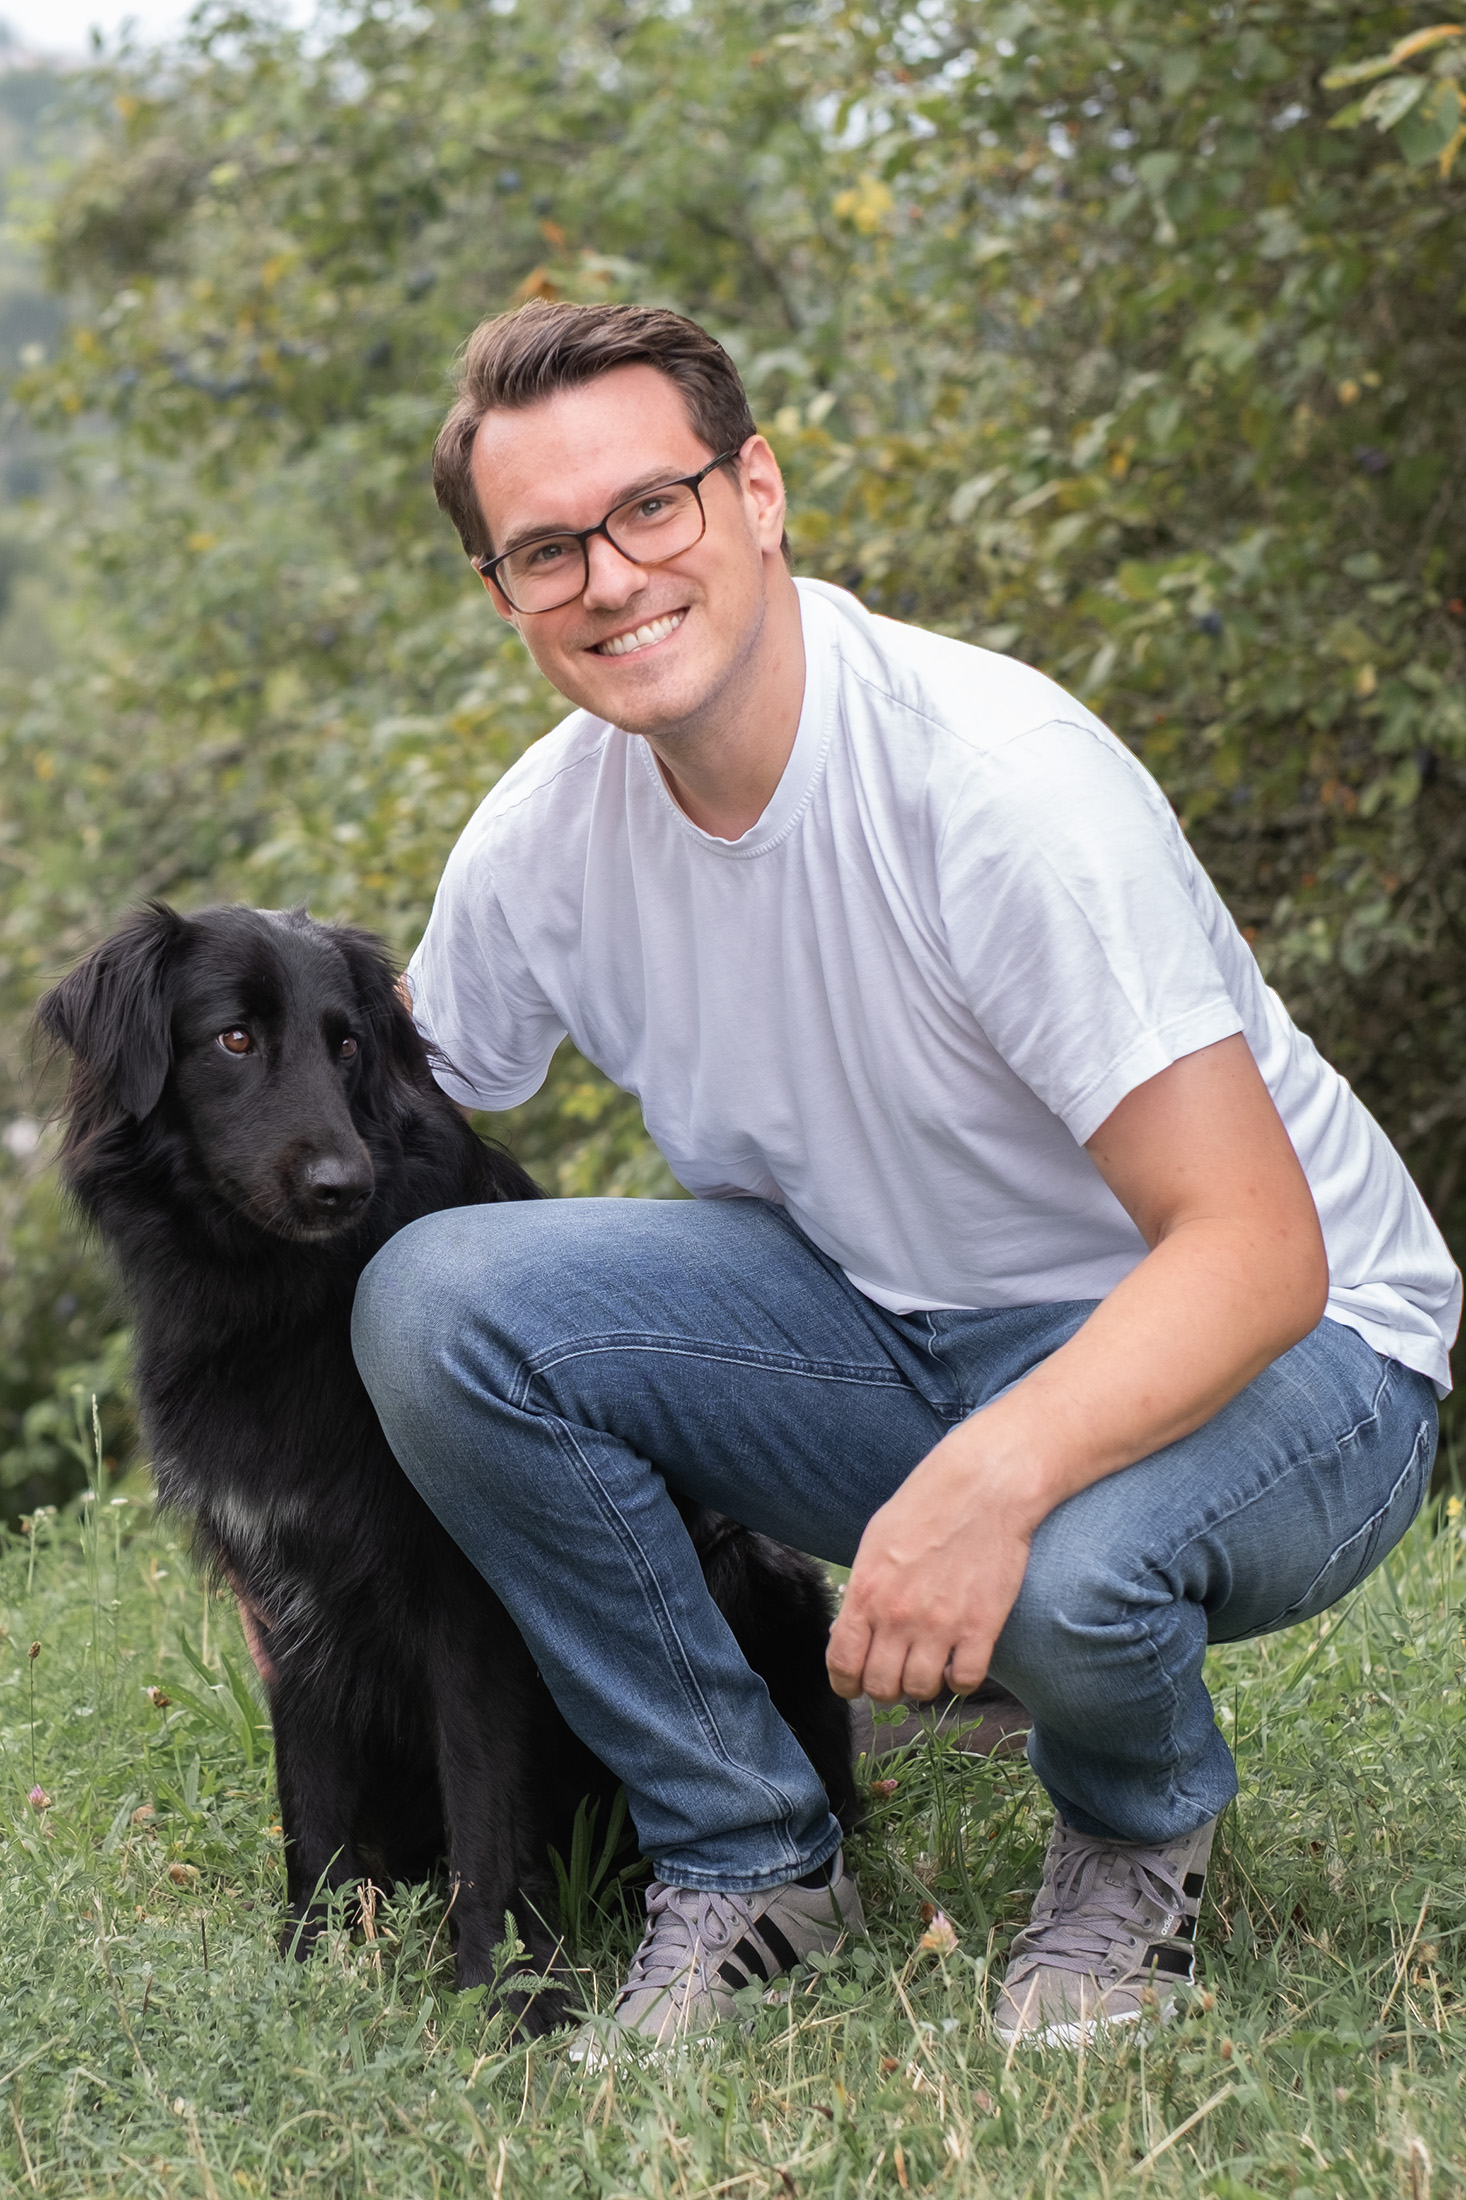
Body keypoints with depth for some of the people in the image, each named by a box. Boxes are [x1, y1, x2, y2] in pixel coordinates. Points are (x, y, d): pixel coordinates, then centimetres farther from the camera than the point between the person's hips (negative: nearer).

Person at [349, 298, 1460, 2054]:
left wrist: (994, 1476, -46)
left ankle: (1142, 1841, 0)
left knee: (1065, 1571, -40)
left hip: (1276, 1350, -5)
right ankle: (747, 1860, -1)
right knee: (432, 1301, -17)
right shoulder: (542, 834, -7)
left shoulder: (996, 776, -26)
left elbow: (1259, 1249, -29)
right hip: (893, 1320, 5)